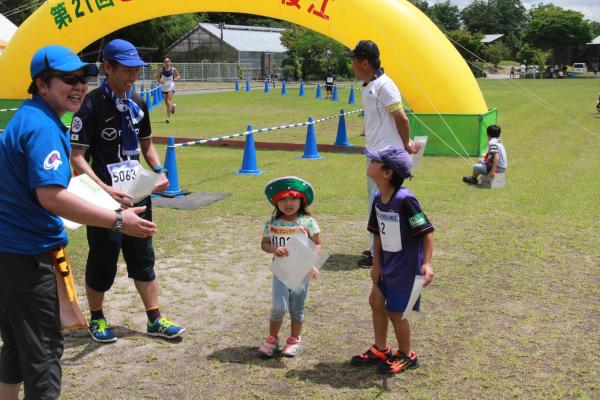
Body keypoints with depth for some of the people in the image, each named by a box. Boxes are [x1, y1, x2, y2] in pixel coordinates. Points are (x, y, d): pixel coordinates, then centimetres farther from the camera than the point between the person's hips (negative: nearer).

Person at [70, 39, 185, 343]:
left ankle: (155, 320, 23)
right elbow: (76, 158, -17)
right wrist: (106, 190, -27)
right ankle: (97, 319, 28)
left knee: (143, 258, 13)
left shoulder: (137, 103, 8)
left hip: (138, 195, 6)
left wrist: (159, 171, 1)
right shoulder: (91, 105, -14)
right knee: (103, 261, 7)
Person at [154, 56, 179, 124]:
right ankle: (173, 106, 49)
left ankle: (168, 117, -11)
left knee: (168, 102, -16)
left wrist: (176, 79, -15)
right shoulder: (161, 69, -7)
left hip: (171, 88, -3)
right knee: (166, 104, 13)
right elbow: (156, 77, -1)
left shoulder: (173, 69, -7)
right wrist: (159, 81, -22)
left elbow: (178, 76, 7)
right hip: (164, 88, 3)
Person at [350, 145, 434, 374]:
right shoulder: (378, 199, -2)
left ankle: (406, 356, 28)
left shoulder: (405, 199, -26)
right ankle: (380, 350, 37)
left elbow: (427, 232, -23)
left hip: (407, 266, -8)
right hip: (387, 263, 8)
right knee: (376, 301, 17)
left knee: (394, 311, 4)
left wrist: (427, 263, -28)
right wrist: (376, 263, 7)